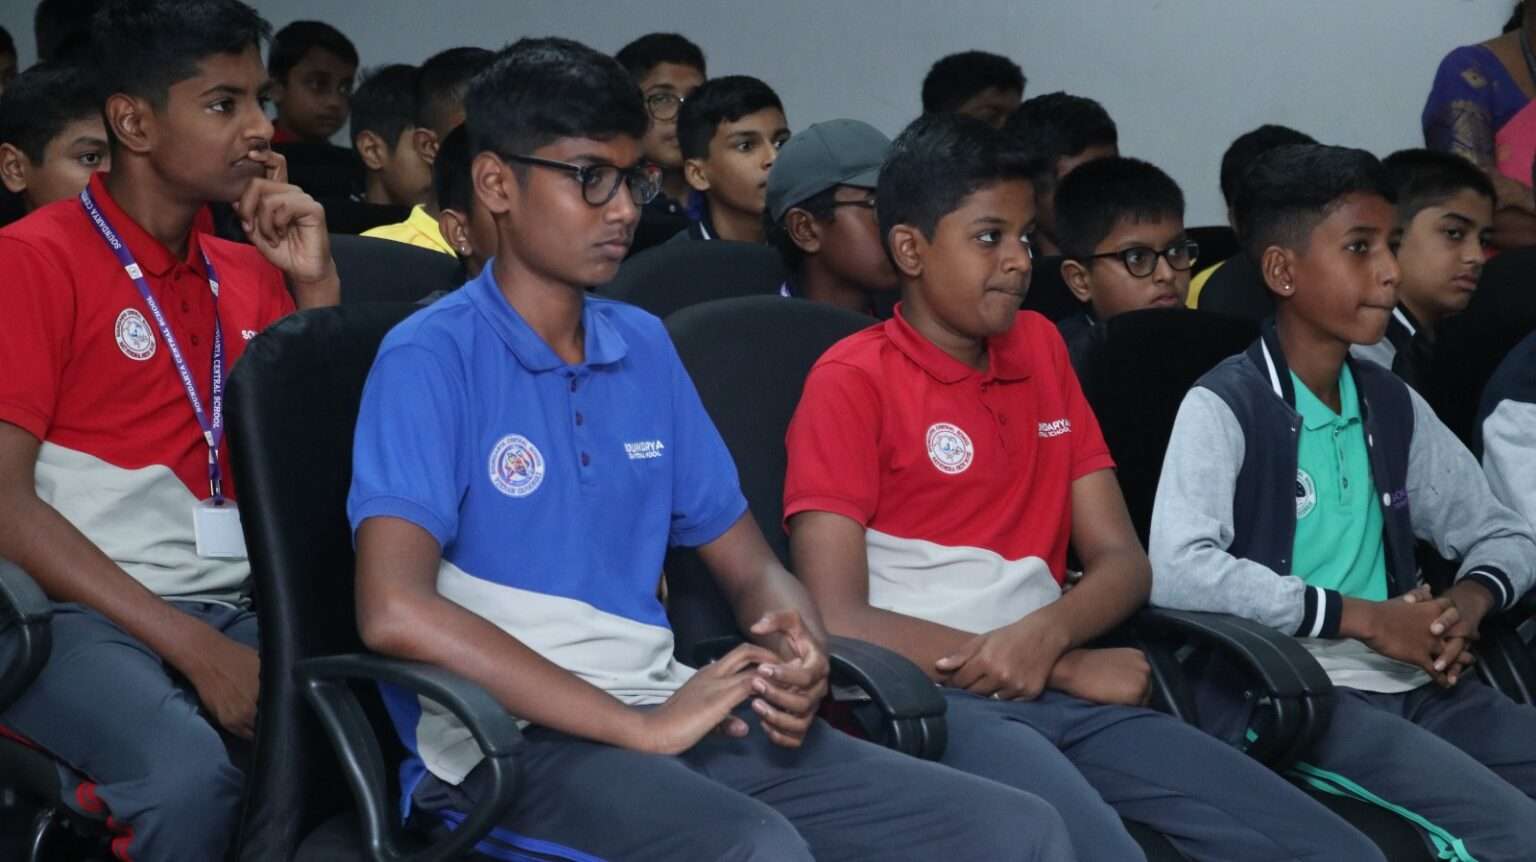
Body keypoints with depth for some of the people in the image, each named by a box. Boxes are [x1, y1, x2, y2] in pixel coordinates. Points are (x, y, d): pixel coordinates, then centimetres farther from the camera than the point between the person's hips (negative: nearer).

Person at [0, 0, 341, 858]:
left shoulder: (247, 272, 15)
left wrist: (317, 285, 3)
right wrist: (191, 646, -18)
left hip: (233, 608, 5)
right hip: (83, 613, -5)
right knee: (189, 773, -34)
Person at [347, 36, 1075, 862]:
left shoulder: (645, 348, 14)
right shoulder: (431, 357, -6)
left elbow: (749, 567, 19)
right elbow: (395, 610, -20)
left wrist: (800, 653, -6)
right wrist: (638, 726, -19)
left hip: (668, 711, 7)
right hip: (509, 737, -6)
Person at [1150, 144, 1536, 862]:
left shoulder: (1394, 406, 15)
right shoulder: (1224, 406, -7)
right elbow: (1176, 572, -21)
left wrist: (1468, 604, -3)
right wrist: (1361, 616, -16)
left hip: (1406, 684, 7)